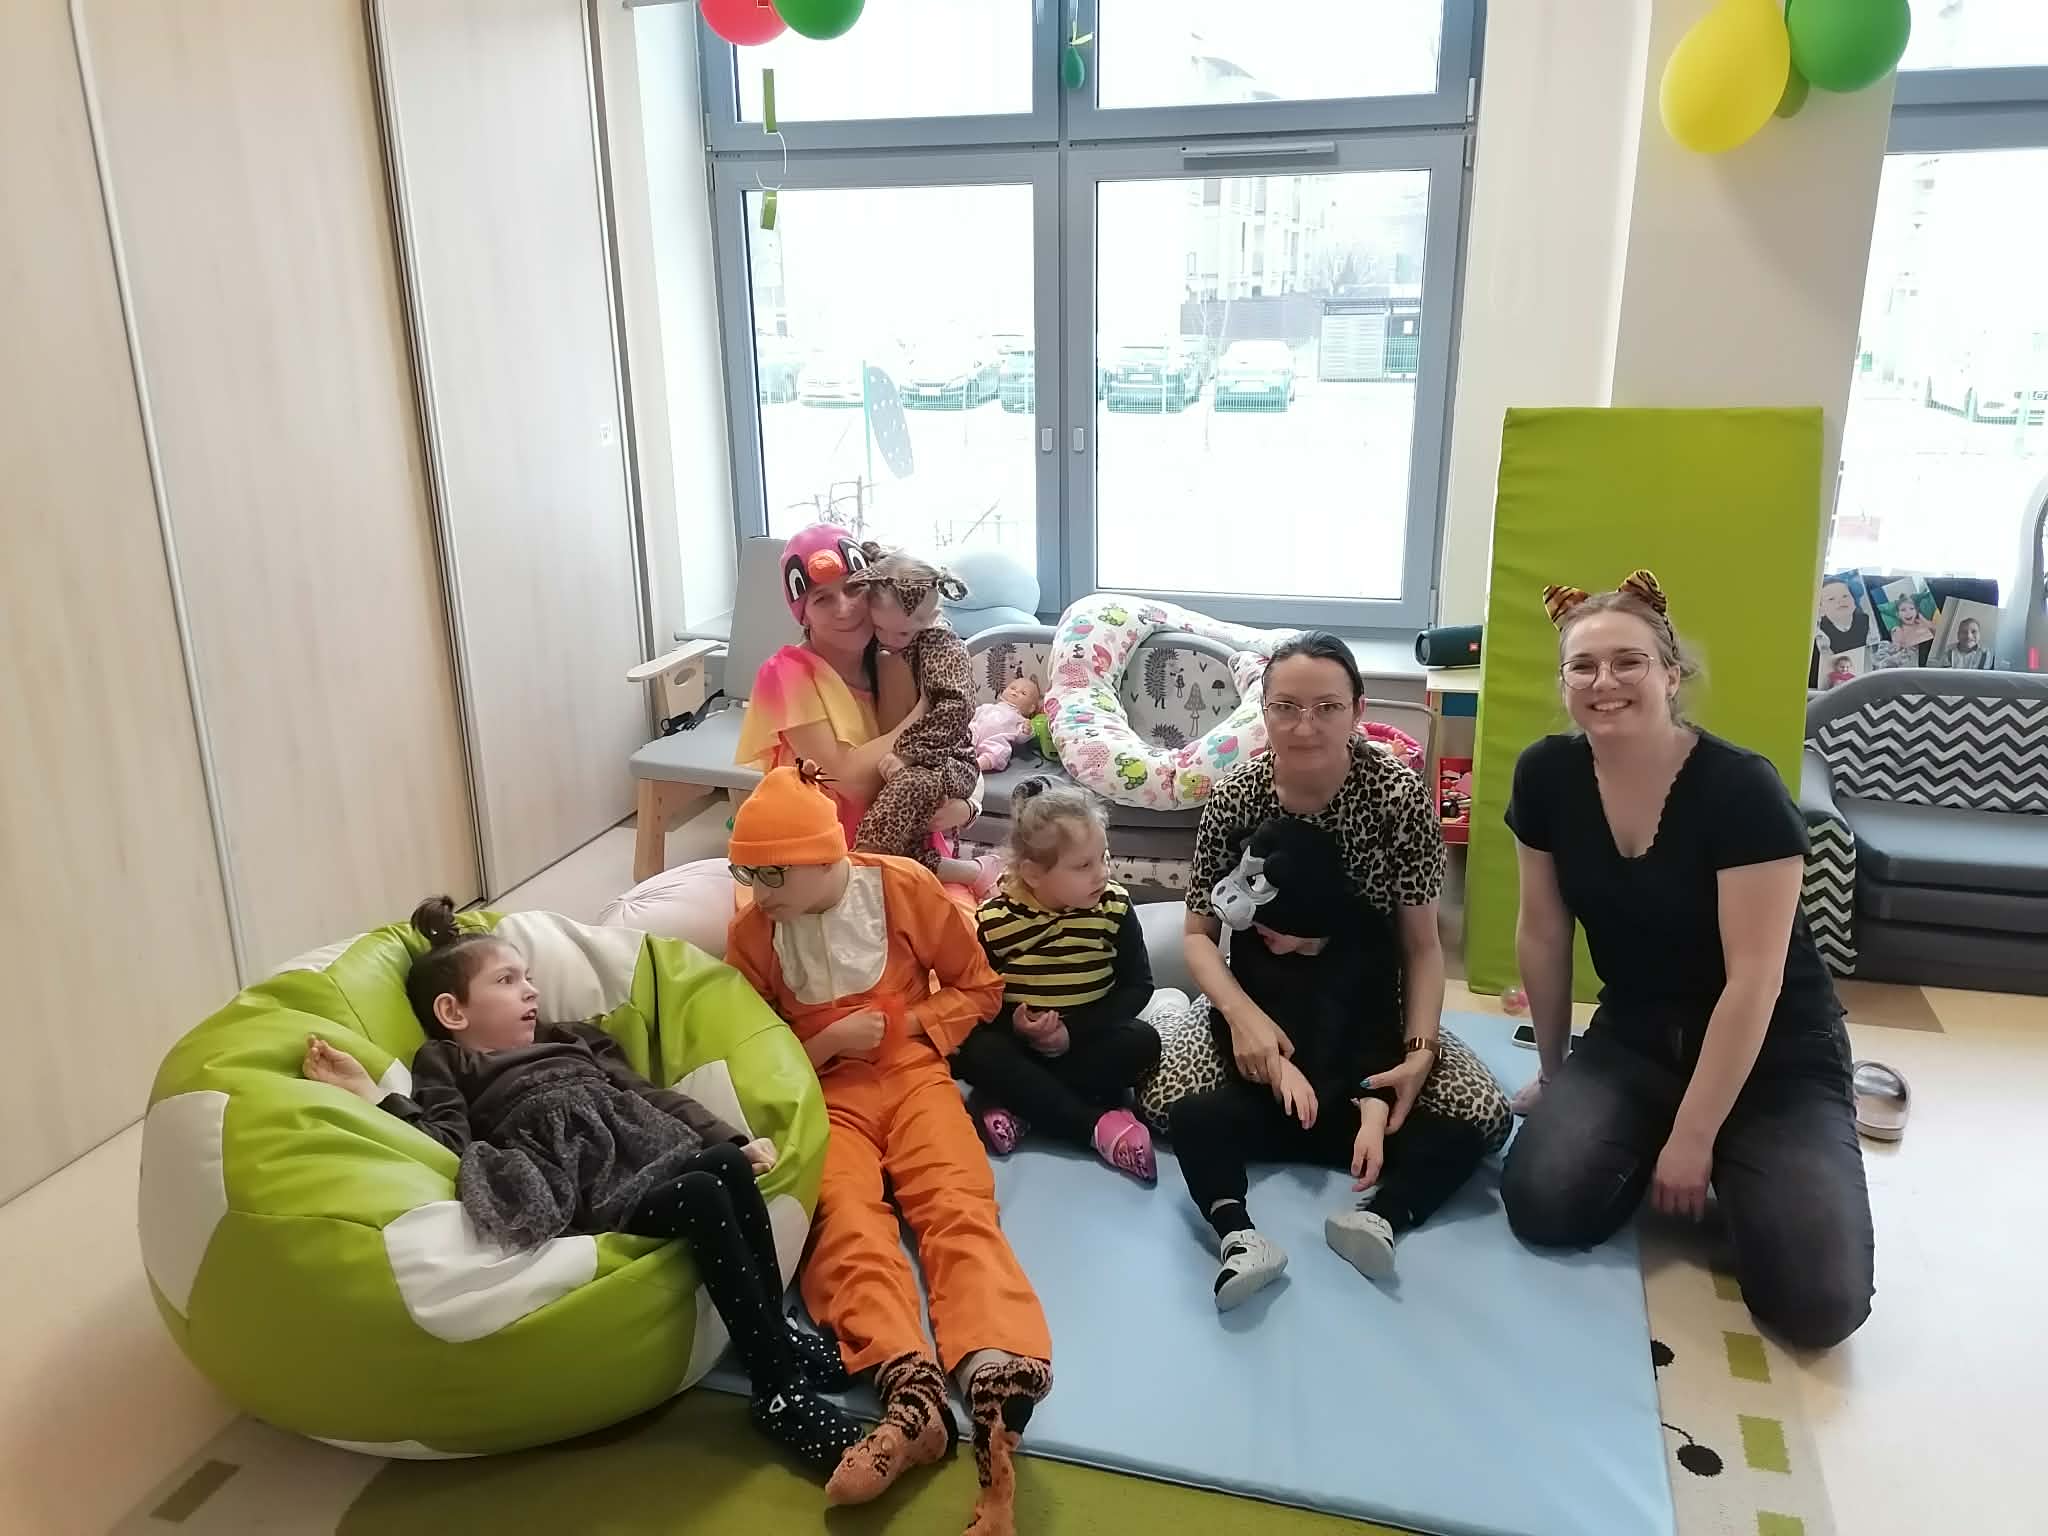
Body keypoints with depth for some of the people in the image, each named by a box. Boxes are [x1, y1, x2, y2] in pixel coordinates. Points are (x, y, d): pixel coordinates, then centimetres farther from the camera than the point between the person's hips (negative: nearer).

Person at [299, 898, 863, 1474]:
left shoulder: (572, 1040, 34)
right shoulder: (444, 1065, 19)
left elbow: (650, 1095, 24)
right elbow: (452, 1148, 0)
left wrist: (731, 1142, 12)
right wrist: (375, 1095, -10)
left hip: (662, 1156, 5)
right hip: (597, 1198, -5)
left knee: (729, 1166, -28)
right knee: (703, 1196, -32)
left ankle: (778, 1333, -12)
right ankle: (782, 1389, -26)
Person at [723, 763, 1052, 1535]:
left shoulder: (905, 887, -4)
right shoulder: (750, 933, 0)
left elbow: (978, 986, 5)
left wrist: (904, 1026, -9)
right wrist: (828, 1042, -10)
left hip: (910, 1071, 0)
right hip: (818, 1091, 1)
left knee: (957, 1207, -27)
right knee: (845, 1218, -29)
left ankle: (998, 1387, -48)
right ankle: (913, 1395, -49)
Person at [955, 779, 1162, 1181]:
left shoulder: (1115, 906, -10)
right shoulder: (994, 919, -13)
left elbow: (1138, 986, -8)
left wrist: (1072, 1031, -20)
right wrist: (1013, 1024, -26)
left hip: (1089, 1038, 1)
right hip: (1016, 1042, -1)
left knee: (1141, 1041, -27)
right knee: (971, 1050, -30)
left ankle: (1014, 1105, -25)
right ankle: (1097, 1125, -28)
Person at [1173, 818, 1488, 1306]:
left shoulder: (1369, 941, -4)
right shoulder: (1252, 940, 1)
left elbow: (1379, 1039, -7)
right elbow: (1227, 1021, 1)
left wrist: (1374, 1118, -23)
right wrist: (1277, 1064, -18)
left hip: (1348, 1106, 0)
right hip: (1268, 1103, 0)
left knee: (1462, 1140, -21)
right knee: (1192, 1117, -31)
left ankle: (1376, 1217, -44)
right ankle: (1239, 1237, -52)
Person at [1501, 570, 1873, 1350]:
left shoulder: (1742, 790, -23)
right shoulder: (1547, 776, -10)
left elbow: (1754, 979, -22)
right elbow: (1543, 933, 0)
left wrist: (1693, 1138, -19)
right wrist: (1553, 1074, 9)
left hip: (1773, 1054, -3)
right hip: (1635, 1038, 3)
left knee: (1817, 1301, -18)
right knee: (1543, 1204, -20)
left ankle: (1730, 1170, 13)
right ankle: (1648, 1151, 11)